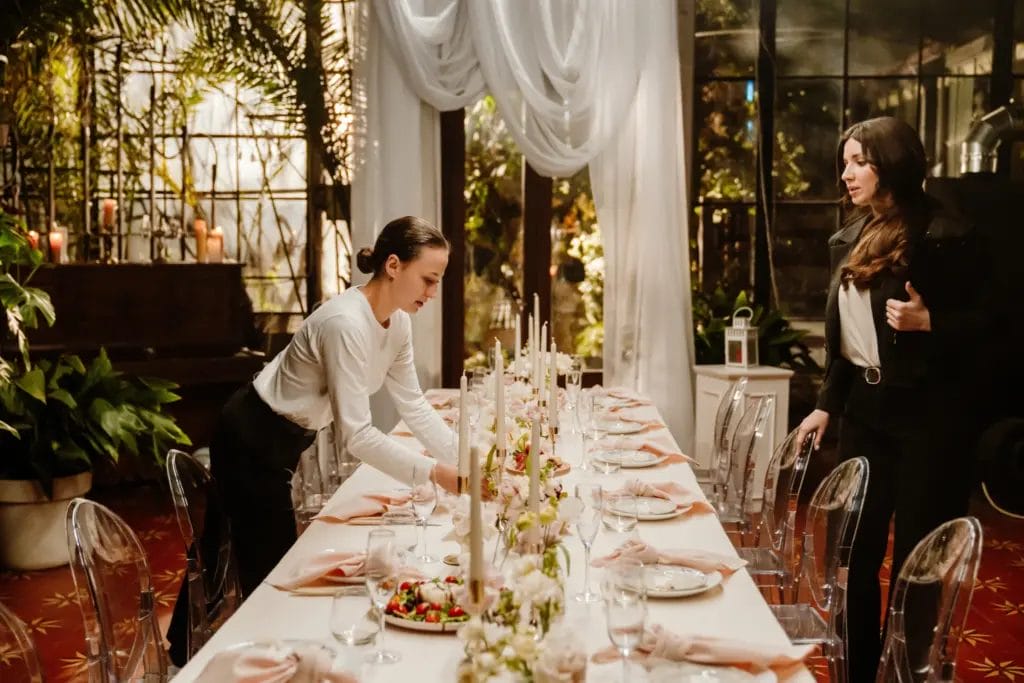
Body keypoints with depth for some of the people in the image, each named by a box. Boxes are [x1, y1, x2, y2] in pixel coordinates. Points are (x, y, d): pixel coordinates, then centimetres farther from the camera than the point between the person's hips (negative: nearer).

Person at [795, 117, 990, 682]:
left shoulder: (944, 234, -12)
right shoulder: (851, 239, 10)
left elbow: (985, 323, -9)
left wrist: (927, 321, -26)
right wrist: (827, 405, 14)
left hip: (927, 413, -7)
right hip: (864, 409, 7)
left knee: (917, 557, 2)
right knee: (854, 550, 11)